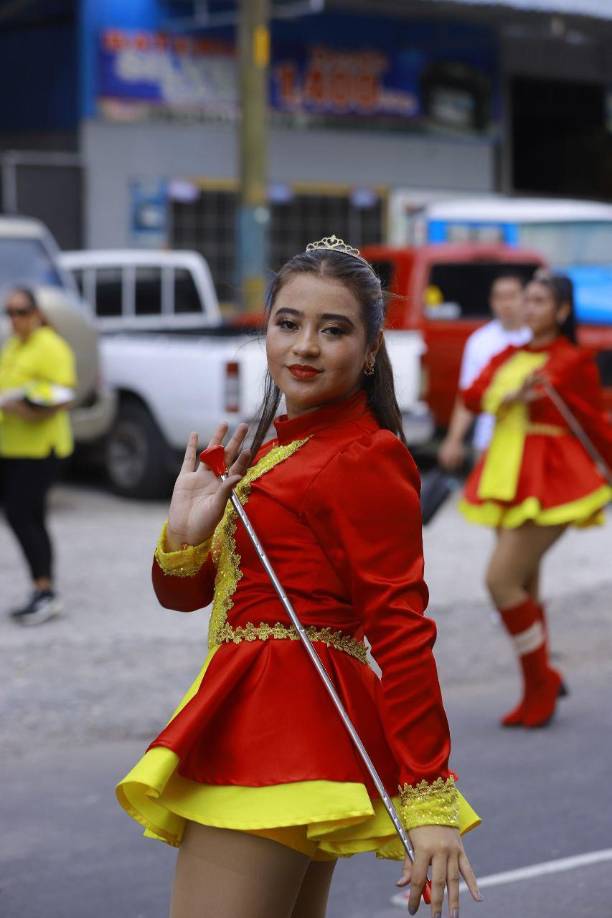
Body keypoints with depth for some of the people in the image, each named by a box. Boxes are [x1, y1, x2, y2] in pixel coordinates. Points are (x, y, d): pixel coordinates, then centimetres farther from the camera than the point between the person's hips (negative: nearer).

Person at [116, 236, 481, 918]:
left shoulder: (367, 457, -12)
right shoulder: (274, 448, 15)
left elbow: (401, 627, -17)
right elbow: (184, 595, 19)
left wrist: (430, 800, -21)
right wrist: (185, 533, -4)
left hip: (286, 729, -9)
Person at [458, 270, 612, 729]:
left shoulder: (574, 361, -5)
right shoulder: (509, 357, 13)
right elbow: (473, 396, -2)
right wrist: (509, 397, -20)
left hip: (550, 480, -7)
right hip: (508, 479, 7)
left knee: (502, 580, -15)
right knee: (523, 590, 12)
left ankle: (541, 682, 0)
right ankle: (541, 686, 28)